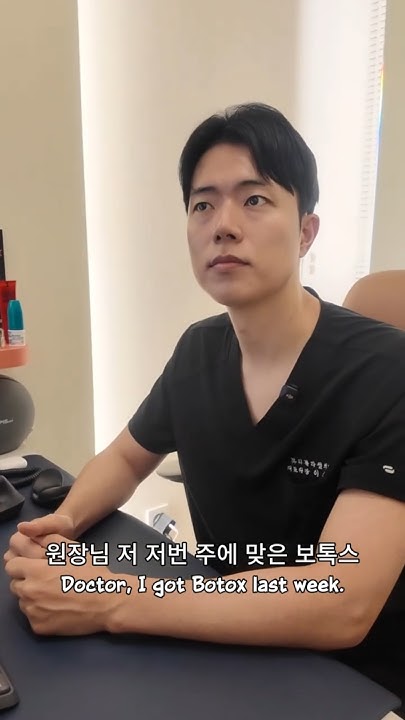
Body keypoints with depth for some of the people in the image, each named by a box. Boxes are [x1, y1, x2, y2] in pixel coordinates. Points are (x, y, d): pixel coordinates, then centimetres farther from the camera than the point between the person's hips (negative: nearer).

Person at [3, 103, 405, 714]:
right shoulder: (199, 352, -5)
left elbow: (342, 606, -29)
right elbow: (123, 458, 10)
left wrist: (109, 603, -29)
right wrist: (65, 521, -11)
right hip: (231, 654, 5)